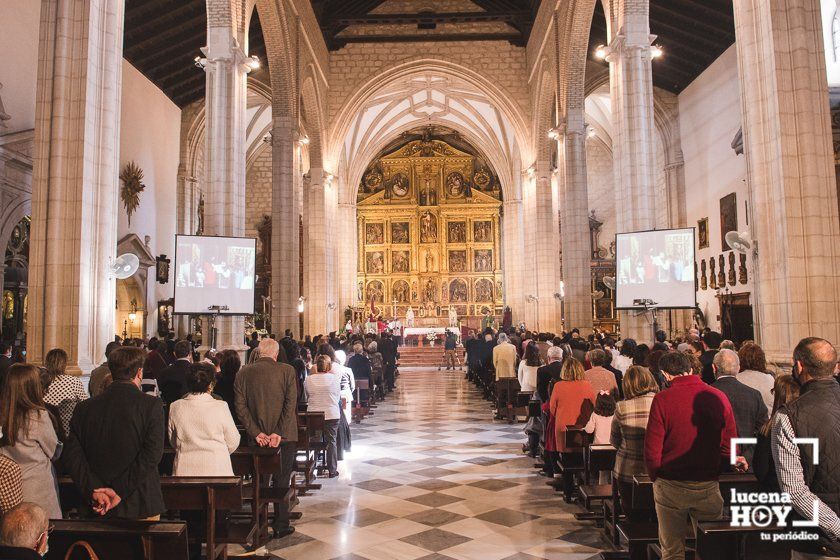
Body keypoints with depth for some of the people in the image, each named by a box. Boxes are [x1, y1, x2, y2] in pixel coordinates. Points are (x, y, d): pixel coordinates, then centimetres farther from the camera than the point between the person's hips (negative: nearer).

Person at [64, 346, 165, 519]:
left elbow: (71, 455, -4)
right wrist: (120, 493, -15)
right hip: (140, 506, -3)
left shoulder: (84, 408, 2)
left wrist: (93, 490, -9)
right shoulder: (152, 405, -10)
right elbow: (152, 454, -18)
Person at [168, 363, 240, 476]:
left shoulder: (175, 407, -2)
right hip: (216, 470, -2)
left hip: (184, 470, 3)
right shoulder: (220, 407, -10)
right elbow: (233, 442, 0)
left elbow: (173, 441, 11)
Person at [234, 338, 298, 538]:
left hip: (257, 437, 3)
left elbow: (240, 407, -4)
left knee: (258, 481, 16)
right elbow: (290, 405, -13)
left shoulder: (243, 373, 0)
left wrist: (256, 432, -5)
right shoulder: (287, 371, -8)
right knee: (282, 482, 8)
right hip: (284, 436, -2)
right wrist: (279, 433, -12)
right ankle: (280, 526, 14)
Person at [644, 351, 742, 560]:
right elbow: (729, 445, 5)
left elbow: (652, 448, -10)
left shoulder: (662, 399, -12)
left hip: (671, 486, -2)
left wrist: (655, 477, 6)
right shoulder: (719, 397, -3)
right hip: (709, 486, 2)